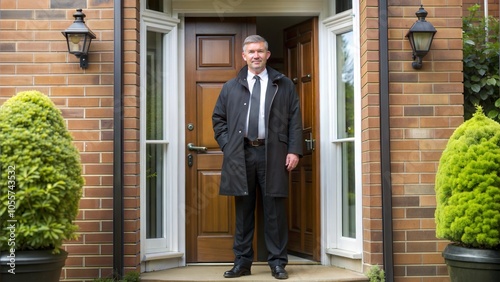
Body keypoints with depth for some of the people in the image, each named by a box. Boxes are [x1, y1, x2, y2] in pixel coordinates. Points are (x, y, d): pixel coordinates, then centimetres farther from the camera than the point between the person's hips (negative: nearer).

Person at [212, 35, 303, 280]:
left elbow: (295, 120, 5)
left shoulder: (284, 85, 9)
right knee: (243, 210, 6)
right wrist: (227, 146, 3)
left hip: (272, 154, -1)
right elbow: (218, 119, 16)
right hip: (241, 155, 1)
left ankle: (277, 262, 9)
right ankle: (242, 262, 14)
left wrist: (294, 150, -4)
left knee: (275, 209, 1)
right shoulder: (231, 87, 13)